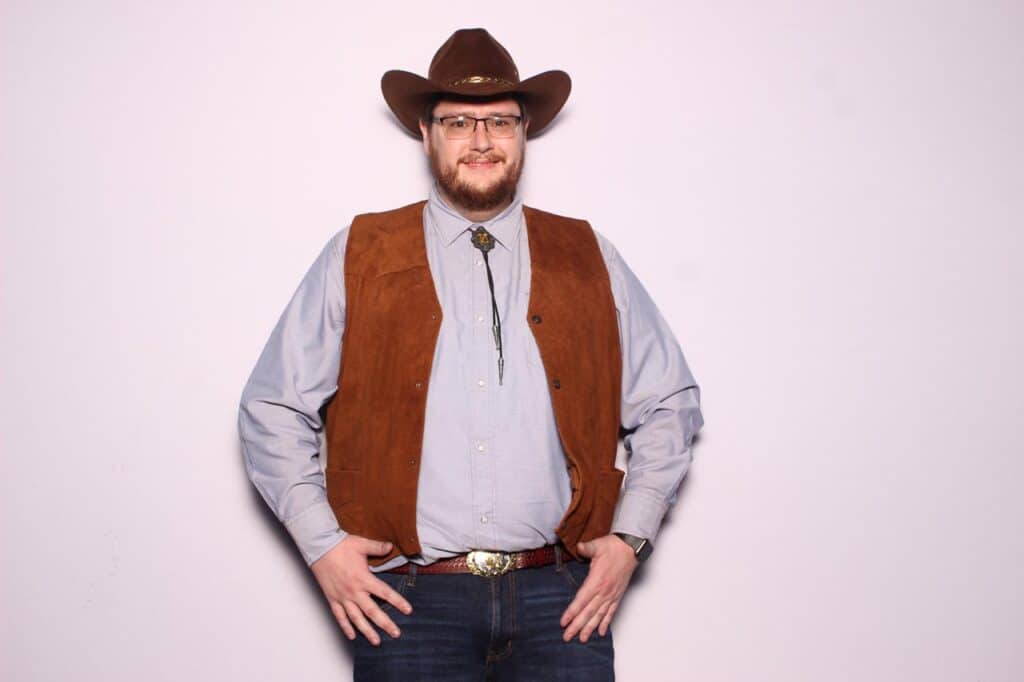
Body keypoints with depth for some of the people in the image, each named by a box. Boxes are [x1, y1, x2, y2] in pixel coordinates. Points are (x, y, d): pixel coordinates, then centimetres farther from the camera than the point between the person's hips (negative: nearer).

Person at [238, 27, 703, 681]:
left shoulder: (590, 259, 10)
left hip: (561, 601, 1)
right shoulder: (356, 258, 6)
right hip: (407, 601, -1)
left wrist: (629, 538, 3)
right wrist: (323, 543, -3)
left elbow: (670, 405, 14)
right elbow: (272, 412, 7)